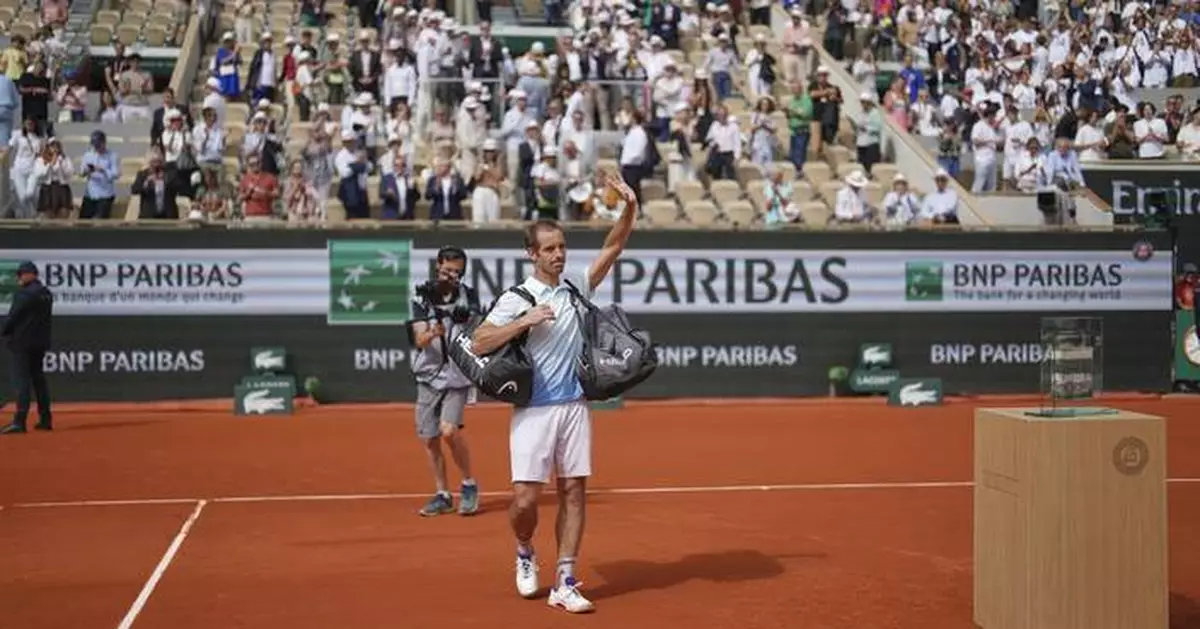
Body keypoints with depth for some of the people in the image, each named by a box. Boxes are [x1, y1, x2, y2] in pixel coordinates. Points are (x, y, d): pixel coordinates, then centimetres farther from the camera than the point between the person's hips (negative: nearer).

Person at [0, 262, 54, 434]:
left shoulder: (24, 293, -15)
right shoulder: (47, 294, 11)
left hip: (23, 342, -8)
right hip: (40, 342, 8)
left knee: (22, 380, -8)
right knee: (38, 378, 14)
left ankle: (19, 421, -11)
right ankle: (45, 419, 17)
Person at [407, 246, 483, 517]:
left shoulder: (469, 296, 0)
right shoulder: (422, 298, 1)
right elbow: (419, 340, -9)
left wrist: (466, 323, -25)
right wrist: (433, 333, -31)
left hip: (457, 375, -2)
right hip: (429, 375, 2)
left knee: (449, 430, -20)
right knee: (429, 438, 5)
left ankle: (469, 484, 0)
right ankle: (442, 496, 20)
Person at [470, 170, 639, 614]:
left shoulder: (576, 286, 7)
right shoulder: (516, 298, -4)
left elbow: (612, 248, 6)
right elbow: (478, 344, -10)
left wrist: (629, 208, -9)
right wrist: (523, 322, -19)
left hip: (574, 406, 4)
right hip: (533, 410, -4)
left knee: (574, 491, 2)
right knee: (525, 498, -7)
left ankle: (564, 584, 8)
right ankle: (524, 553, 25)